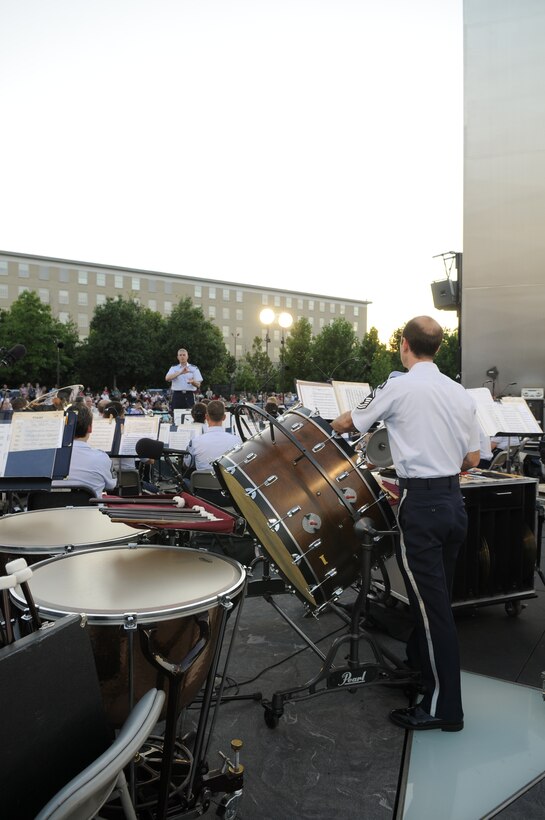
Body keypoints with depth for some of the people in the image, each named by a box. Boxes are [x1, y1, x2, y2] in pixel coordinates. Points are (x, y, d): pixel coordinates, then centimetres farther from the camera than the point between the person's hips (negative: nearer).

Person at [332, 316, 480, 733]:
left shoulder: (398, 388, -11)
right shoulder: (461, 394, 6)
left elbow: (348, 424, 4)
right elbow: (472, 459, 12)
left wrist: (334, 423, 26)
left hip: (422, 504, -7)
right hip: (454, 501, 7)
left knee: (432, 604, 0)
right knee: (436, 597, 20)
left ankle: (444, 706, 10)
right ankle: (418, 665, 40)